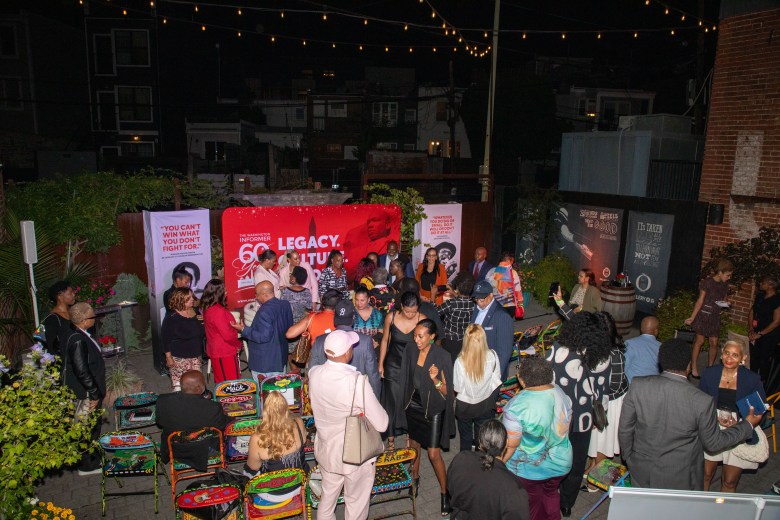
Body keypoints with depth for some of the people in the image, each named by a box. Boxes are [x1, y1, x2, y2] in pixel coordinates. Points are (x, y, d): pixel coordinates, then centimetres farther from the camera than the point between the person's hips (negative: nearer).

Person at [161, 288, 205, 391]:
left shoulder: (195, 313, 8)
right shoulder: (171, 317, -8)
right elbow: (166, 339, -7)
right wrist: (168, 357, -9)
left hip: (195, 356, 5)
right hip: (179, 358, -5)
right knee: (179, 386, -5)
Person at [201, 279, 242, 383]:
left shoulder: (208, 308, 6)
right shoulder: (218, 311, -23)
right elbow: (227, 335, -24)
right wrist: (238, 344, -6)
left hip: (216, 350, 9)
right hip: (224, 352, -9)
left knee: (221, 381, 17)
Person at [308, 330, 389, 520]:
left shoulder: (314, 374, -16)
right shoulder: (358, 382, -32)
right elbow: (381, 424, -24)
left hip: (326, 451, 5)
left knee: (327, 497, 28)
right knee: (356, 503, 20)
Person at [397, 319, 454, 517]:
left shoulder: (442, 356, -20)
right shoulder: (410, 351, -7)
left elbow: (446, 391, -16)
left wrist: (435, 379, -35)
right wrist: (406, 403, 14)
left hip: (433, 410, -4)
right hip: (413, 407, 5)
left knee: (434, 454, -1)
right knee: (414, 446, 20)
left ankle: (445, 493, 19)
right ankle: (414, 479, 44)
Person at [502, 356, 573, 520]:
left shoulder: (517, 406, -32)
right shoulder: (560, 393, -12)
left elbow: (510, 445, -25)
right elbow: (565, 428, 3)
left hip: (530, 468, -5)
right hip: (561, 463, 5)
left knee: (533, 502, 20)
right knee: (551, 493, 30)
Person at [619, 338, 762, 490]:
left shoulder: (638, 386, -20)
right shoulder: (702, 402, -24)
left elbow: (625, 429, -8)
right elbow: (713, 443, -6)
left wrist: (628, 457, 11)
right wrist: (747, 425, 8)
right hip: (680, 480, -1)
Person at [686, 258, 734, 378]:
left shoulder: (725, 284, 6)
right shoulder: (707, 282, -11)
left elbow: (724, 299, 20)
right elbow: (700, 301, -10)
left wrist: (726, 303, -5)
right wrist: (692, 318, -12)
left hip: (715, 316, 5)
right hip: (703, 314, -5)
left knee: (714, 343, 4)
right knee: (700, 341, -3)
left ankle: (710, 367, 18)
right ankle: (694, 368, 6)